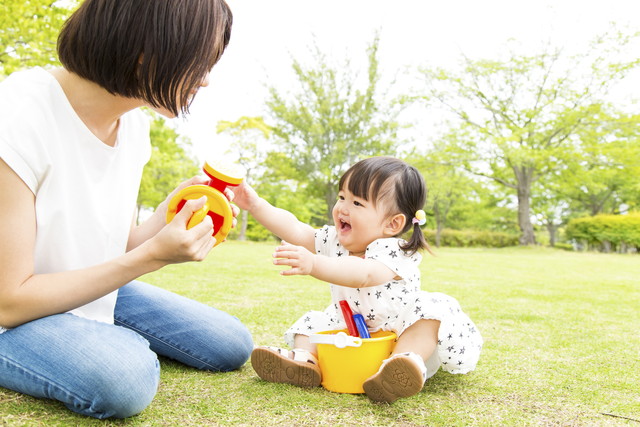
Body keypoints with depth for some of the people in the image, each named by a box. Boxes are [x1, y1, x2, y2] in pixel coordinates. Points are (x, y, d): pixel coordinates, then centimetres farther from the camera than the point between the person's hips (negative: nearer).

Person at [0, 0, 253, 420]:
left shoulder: (135, 121, -4)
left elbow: (116, 249, 1)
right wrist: (153, 255, -29)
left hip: (95, 292, 7)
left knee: (233, 346, 5)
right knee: (126, 377, -36)